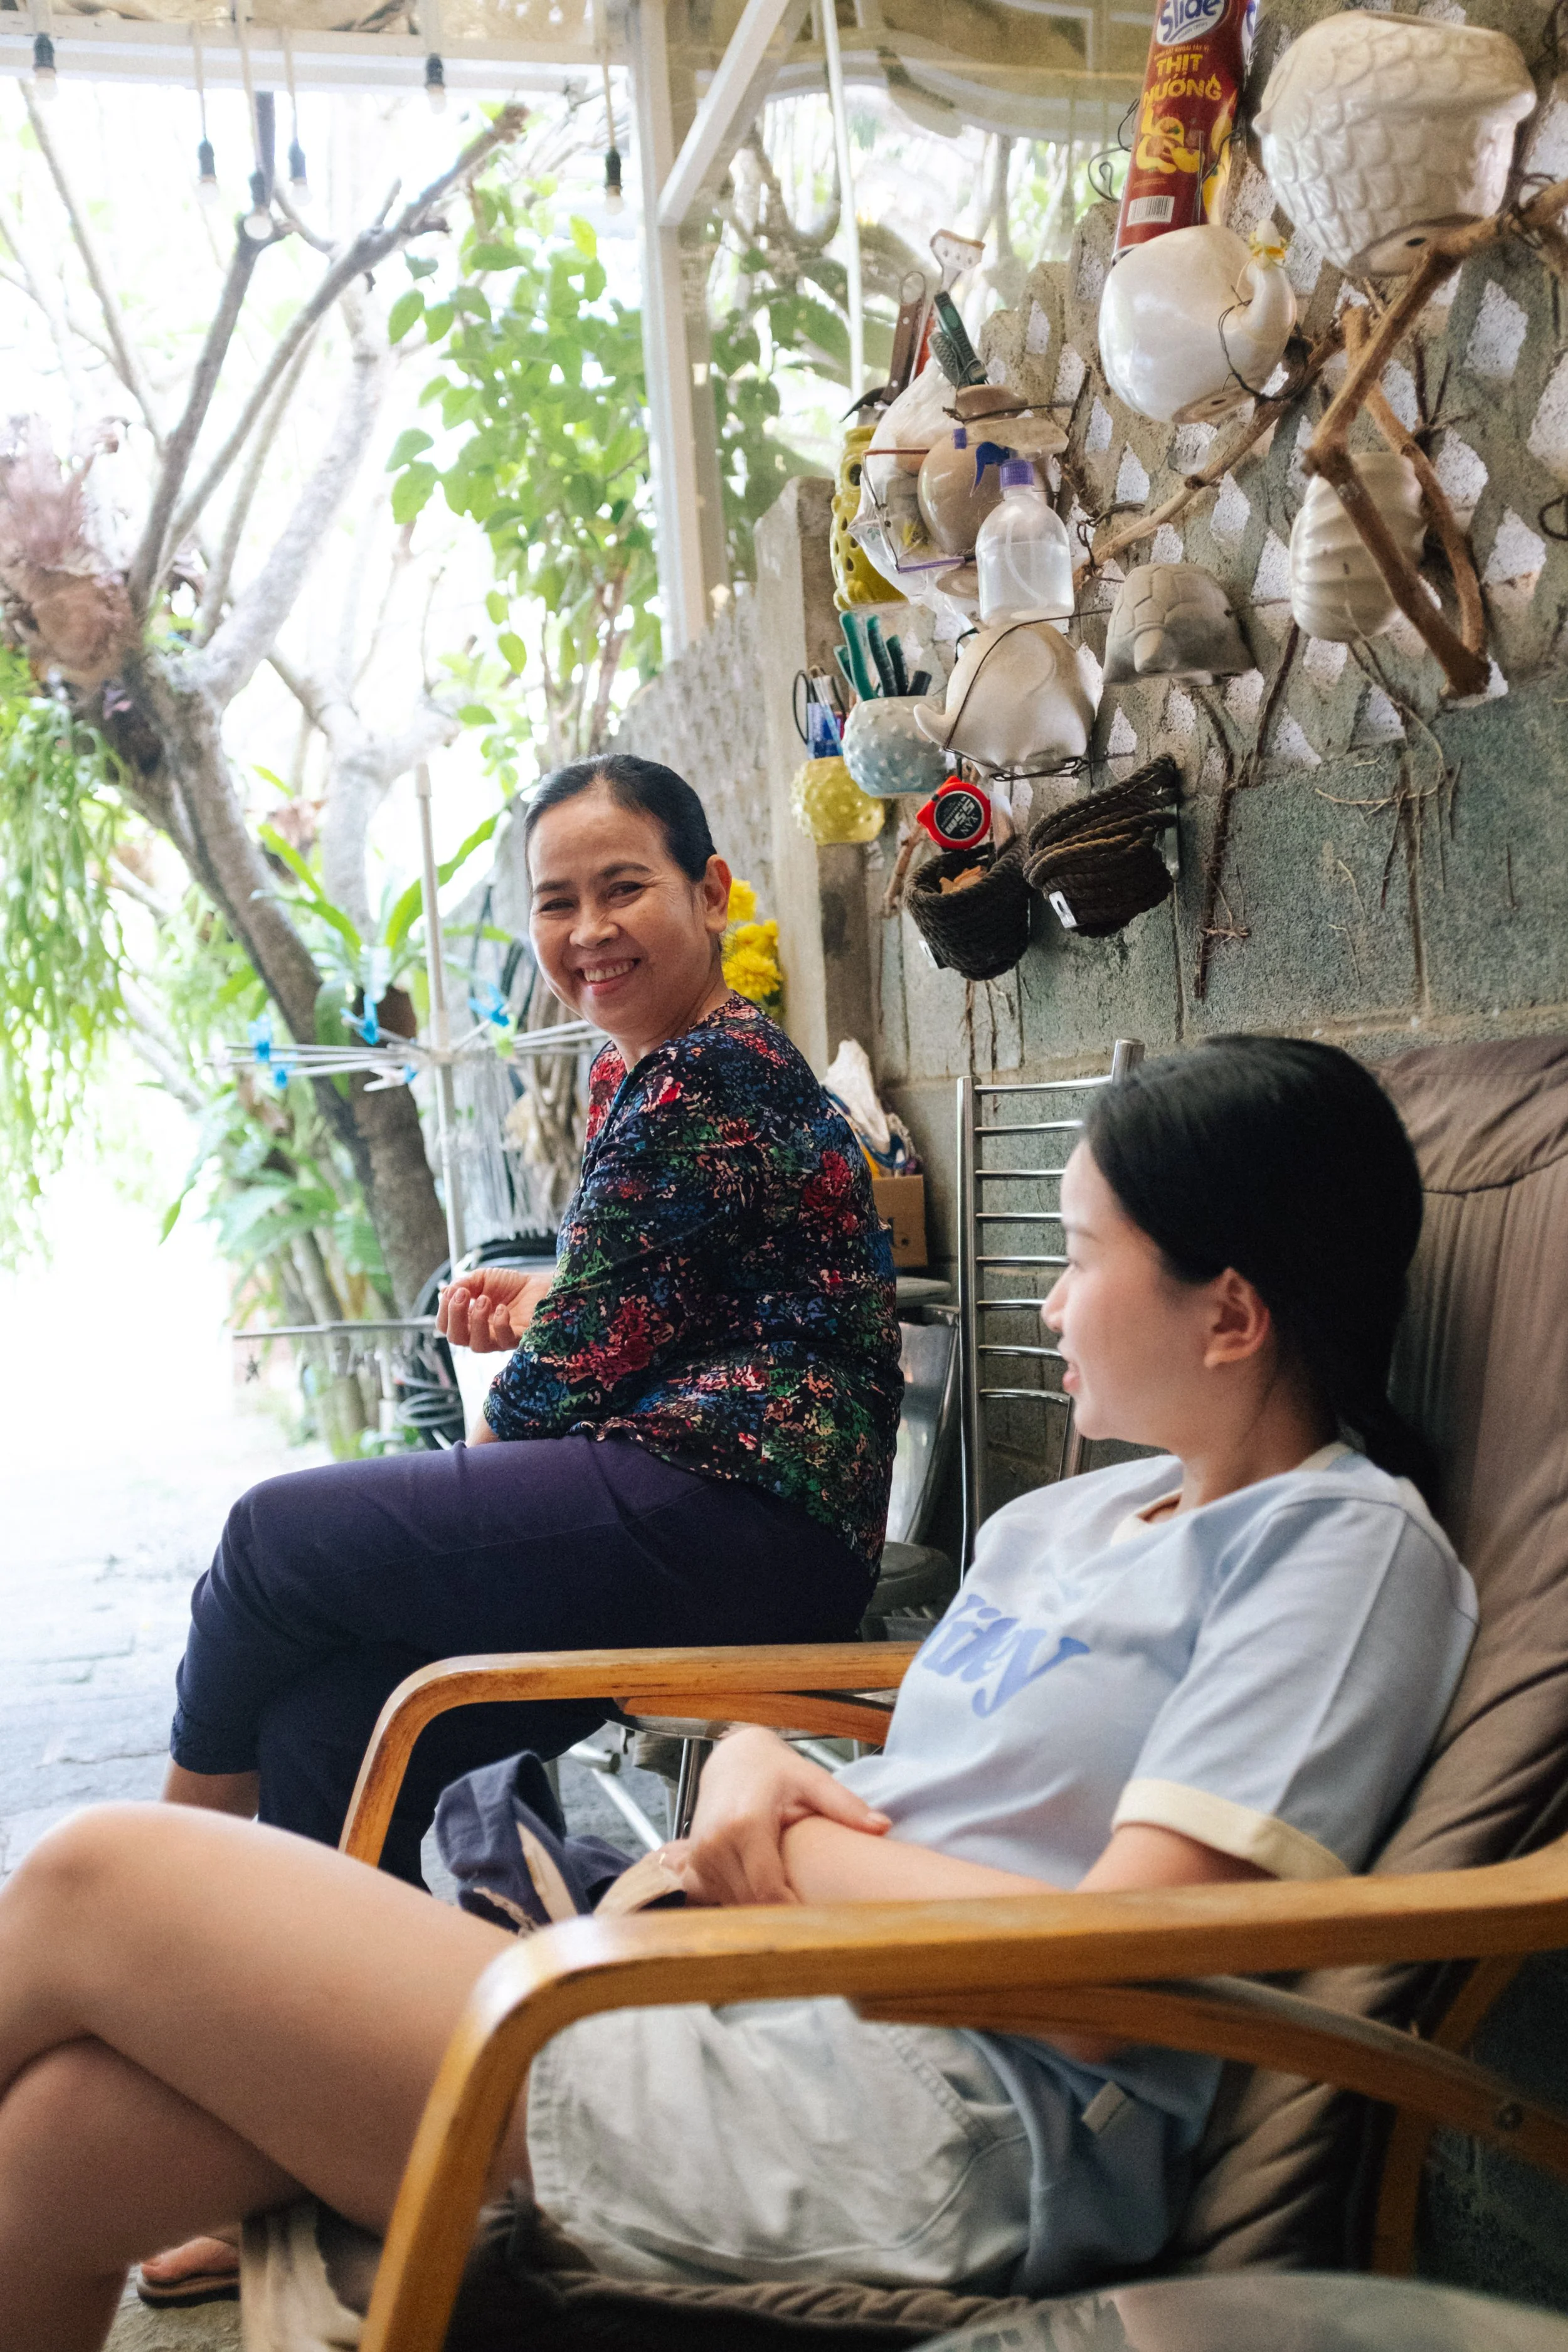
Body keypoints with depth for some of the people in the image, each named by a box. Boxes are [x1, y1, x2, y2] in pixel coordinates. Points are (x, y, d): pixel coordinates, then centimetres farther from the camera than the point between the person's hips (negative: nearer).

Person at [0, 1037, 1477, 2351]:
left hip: (945, 2133, -8)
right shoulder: (1071, 1517, 18)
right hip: (751, 2008, 8)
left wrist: (793, 1851, -6)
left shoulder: (1352, 1546, -7)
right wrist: (753, 1763, 1)